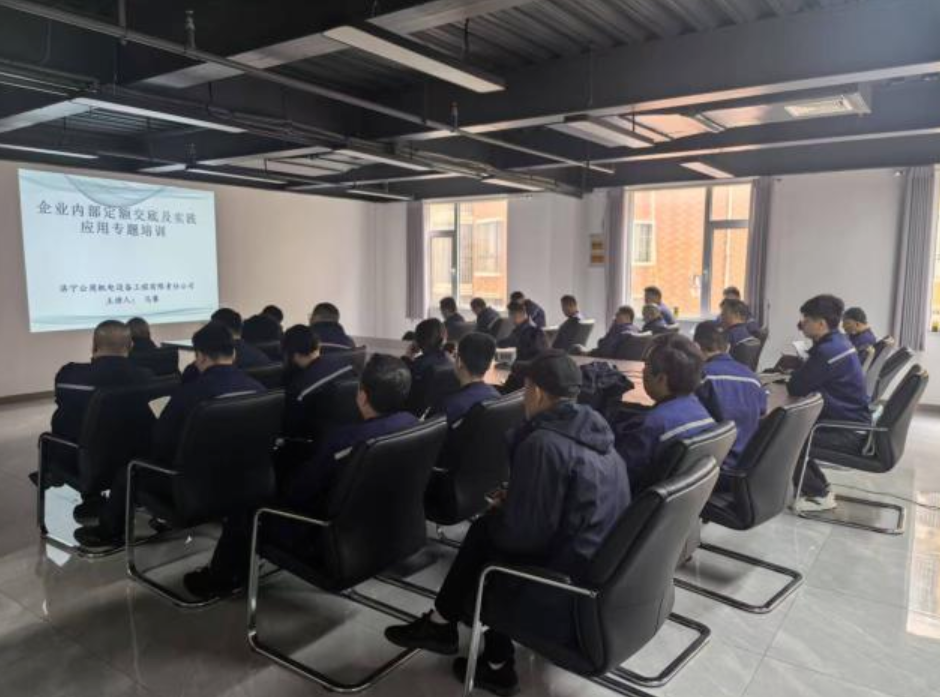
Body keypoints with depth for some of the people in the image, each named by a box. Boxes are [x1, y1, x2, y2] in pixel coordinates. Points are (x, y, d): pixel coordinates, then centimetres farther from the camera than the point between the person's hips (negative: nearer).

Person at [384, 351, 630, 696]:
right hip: (605, 572, 8)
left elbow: (521, 534, -20)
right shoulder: (593, 432, 4)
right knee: (487, 531, 16)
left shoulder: (542, 443, -21)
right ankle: (495, 662, 22)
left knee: (487, 530, 12)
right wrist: (513, 503, 12)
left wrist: (497, 513, 1)